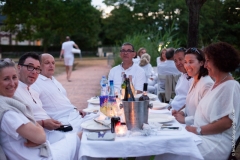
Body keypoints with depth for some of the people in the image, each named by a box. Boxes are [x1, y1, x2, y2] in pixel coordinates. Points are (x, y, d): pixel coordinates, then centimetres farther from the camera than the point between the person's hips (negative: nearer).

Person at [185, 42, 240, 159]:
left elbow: (227, 122, -20)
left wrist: (198, 130, -18)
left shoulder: (231, 86, -13)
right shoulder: (217, 83, 16)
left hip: (217, 142, -8)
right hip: (203, 136, 8)